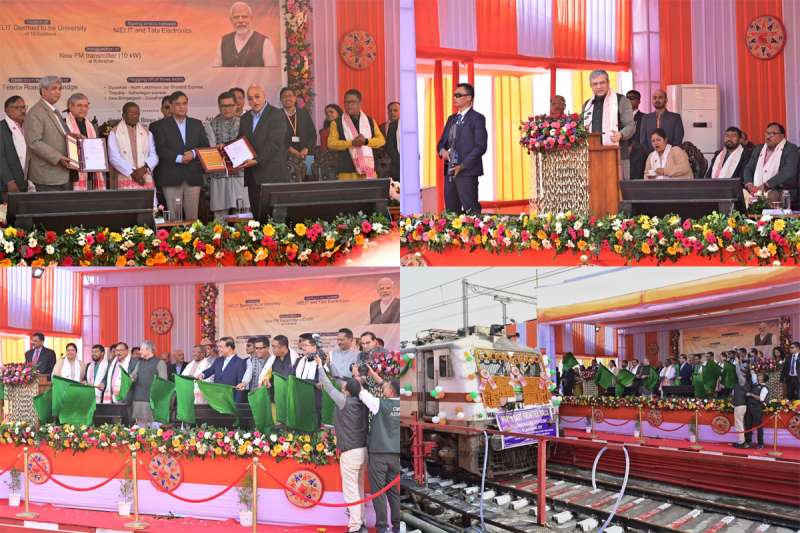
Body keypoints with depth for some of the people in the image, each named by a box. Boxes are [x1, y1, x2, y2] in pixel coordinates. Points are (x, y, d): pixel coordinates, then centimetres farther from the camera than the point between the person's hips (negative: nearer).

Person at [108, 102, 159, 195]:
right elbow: (114, 157, -4)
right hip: (126, 179, -3)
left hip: (146, 179, 3)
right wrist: (132, 173, -12)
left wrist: (145, 168, -11)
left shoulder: (147, 133, 17)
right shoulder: (114, 133, 6)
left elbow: (154, 155, 10)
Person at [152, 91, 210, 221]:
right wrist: (179, 158, -16)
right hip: (171, 177, -3)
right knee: (174, 216, -3)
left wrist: (193, 153, -9)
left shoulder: (197, 124, 16)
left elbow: (205, 146, 10)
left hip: (193, 176, 3)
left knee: (192, 216, 1)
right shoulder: (162, 126, 5)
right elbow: (161, 149, -5)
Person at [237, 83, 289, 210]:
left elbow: (274, 143, -14)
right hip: (252, 177, 6)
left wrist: (257, 160, -23)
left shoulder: (277, 115, -5)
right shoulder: (245, 118, 18)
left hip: (272, 175, -6)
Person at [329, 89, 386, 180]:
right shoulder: (337, 123, 8)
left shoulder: (370, 121, 16)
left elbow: (381, 140, 11)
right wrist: (352, 143, -13)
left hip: (368, 168, 2)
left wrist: (366, 141, -9)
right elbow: (331, 143, -2)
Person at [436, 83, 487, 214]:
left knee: (471, 211, -11)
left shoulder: (477, 118, -3)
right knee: (451, 211, 5)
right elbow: (441, 142, 22)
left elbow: (481, 146, -10)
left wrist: (462, 166, -17)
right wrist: (442, 150, -3)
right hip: (450, 172, 7)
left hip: (467, 172, -7)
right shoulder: (452, 119, 20)